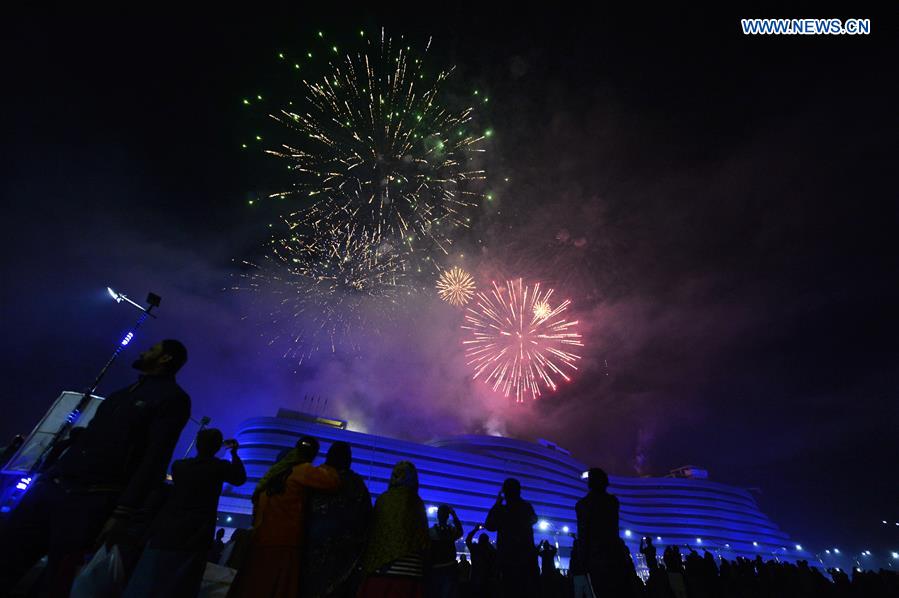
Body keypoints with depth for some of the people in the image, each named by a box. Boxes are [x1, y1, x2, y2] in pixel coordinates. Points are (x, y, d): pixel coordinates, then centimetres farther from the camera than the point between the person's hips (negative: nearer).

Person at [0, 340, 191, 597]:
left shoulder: (172, 398, -10)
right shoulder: (123, 392, 18)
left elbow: (156, 459, -16)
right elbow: (92, 436, 21)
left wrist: (124, 514, -19)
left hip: (92, 499, -7)